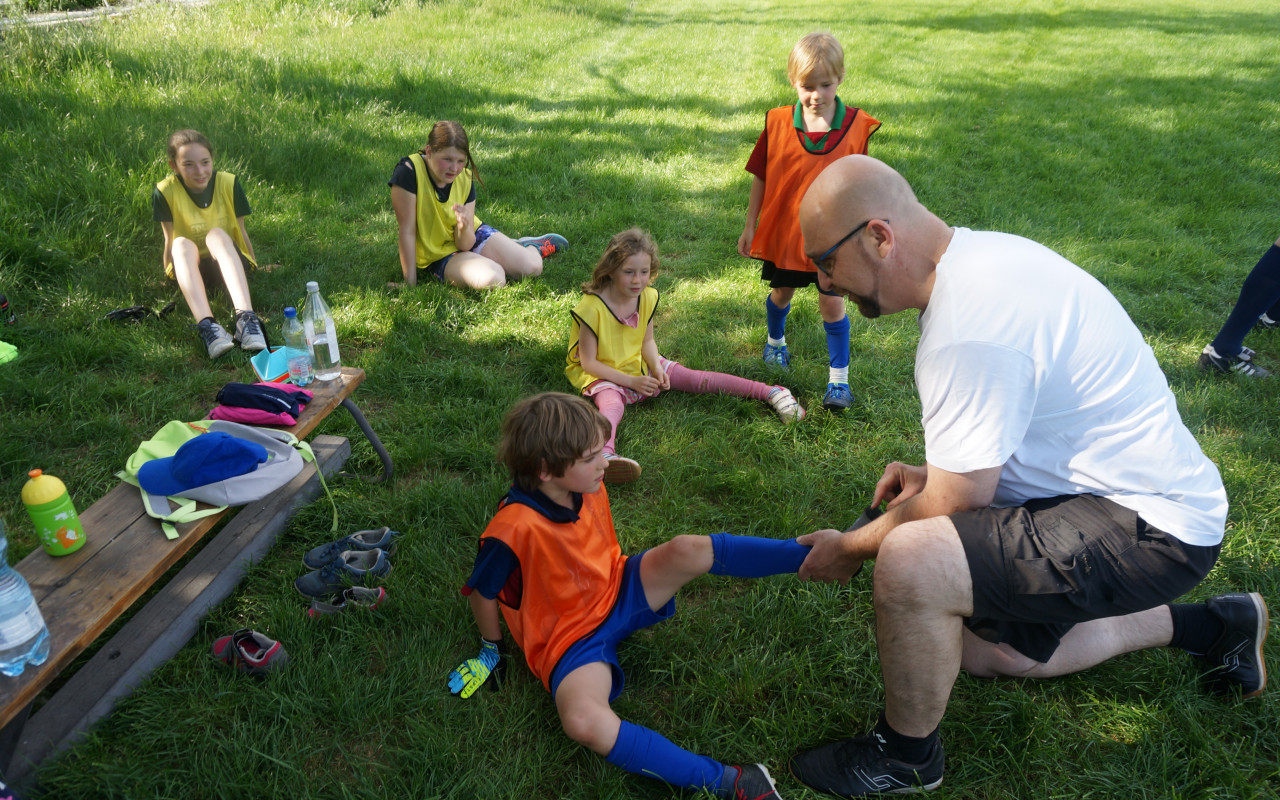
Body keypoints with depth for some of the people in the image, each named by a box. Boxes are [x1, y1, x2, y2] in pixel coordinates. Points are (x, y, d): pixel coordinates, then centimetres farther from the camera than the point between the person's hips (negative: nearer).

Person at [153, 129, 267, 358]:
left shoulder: (229, 183, -9)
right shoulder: (165, 191, -11)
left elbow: (241, 231, 0)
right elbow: (169, 240, -3)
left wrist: (252, 265, 5)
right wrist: (169, 272, -1)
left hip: (227, 259, 0)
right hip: (190, 265, 0)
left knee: (216, 234, -32)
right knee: (182, 244, -32)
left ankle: (246, 317, -53)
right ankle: (207, 325, -55)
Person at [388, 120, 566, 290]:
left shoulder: (465, 179, -12)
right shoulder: (409, 171, -24)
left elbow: (466, 244, -14)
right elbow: (407, 231, -23)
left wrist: (464, 227, -37)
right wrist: (410, 283, -22)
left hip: (471, 237, 4)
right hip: (439, 255, -3)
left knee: (532, 268, -14)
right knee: (492, 280, -30)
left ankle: (531, 246, 25)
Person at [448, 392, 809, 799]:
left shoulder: (589, 489, -8)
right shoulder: (514, 529, -29)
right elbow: (482, 593, -10)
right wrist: (492, 649, 4)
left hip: (615, 593, 6)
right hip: (572, 635, -5)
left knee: (687, 551, -22)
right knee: (584, 720, -37)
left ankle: (813, 552, -18)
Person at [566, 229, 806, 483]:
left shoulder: (648, 297, -3)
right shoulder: (591, 308, -22)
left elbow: (647, 341, 8)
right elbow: (588, 362, -17)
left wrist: (656, 367, -13)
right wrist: (632, 381, -22)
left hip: (640, 366, 6)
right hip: (604, 374, -5)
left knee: (697, 379, -6)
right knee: (611, 404, -39)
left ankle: (771, 392, -1)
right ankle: (605, 452, -71)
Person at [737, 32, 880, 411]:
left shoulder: (856, 125, -8)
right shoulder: (778, 123, -7)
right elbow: (761, 177, 1)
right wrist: (750, 226, 4)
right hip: (783, 230, 2)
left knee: (832, 303, 0)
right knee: (781, 293, 19)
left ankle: (839, 378, 13)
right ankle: (776, 341, 49)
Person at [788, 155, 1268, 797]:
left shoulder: (968, 330, -30)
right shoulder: (980, 254, 2)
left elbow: (951, 507, -22)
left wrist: (850, 549, -5)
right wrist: (935, 472, 8)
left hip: (1149, 528, -10)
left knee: (910, 564, -31)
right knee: (985, 652, 22)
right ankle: (1210, 625, 32)